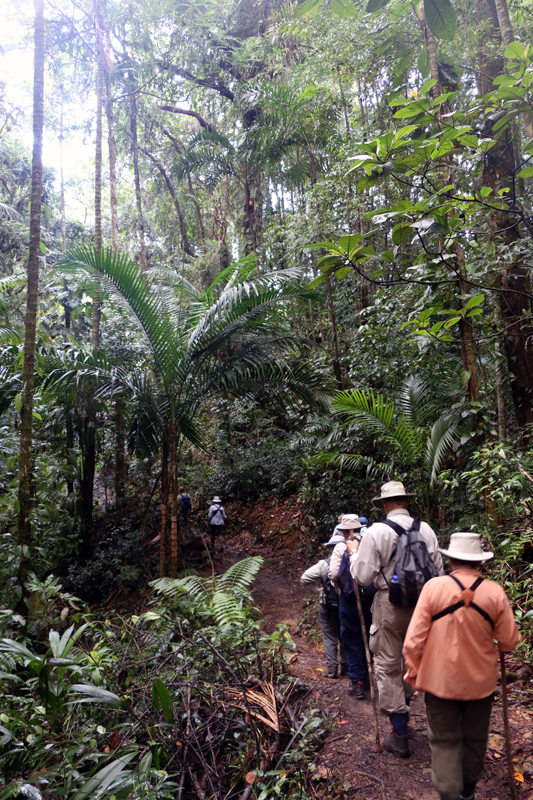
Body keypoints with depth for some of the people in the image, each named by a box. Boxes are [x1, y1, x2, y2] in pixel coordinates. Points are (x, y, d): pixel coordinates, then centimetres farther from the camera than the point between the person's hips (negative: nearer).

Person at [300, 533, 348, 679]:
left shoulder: (325, 564, -13)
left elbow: (305, 578, -14)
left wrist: (319, 585, 0)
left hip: (328, 607, -2)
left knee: (330, 638, 10)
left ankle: (332, 668, 9)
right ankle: (345, 666, 28)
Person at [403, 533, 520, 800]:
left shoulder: (433, 587, -17)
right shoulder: (495, 592, -13)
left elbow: (414, 639, -15)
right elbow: (510, 642, -5)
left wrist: (413, 672, 1)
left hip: (440, 678, -2)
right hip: (480, 681, 2)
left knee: (444, 739, 12)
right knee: (474, 738, 22)